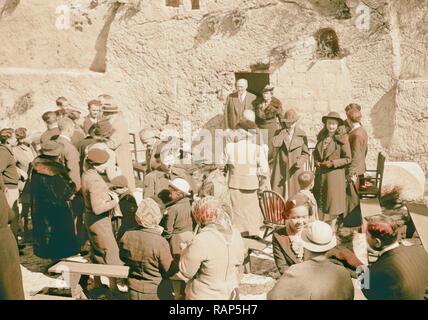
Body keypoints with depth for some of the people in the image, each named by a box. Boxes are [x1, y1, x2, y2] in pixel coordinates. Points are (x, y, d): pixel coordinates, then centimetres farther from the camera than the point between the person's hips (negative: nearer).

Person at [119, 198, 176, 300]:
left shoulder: (126, 236, -15)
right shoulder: (160, 242, -29)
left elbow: (123, 257, 4)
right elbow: (169, 271, -17)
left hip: (134, 291, 4)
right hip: (157, 293, -4)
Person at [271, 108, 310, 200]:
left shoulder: (302, 134, 3)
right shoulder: (279, 133, 4)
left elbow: (306, 153, 6)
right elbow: (275, 144, -17)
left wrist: (301, 160, -16)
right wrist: (284, 129, -8)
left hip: (294, 170, 0)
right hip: (280, 170, 0)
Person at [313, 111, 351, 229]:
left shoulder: (342, 139, -10)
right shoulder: (321, 137, 7)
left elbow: (347, 159, -10)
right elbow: (316, 152, 19)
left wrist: (333, 163, -18)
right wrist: (316, 161, 0)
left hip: (335, 174, -5)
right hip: (320, 173, 6)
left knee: (333, 199, 3)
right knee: (320, 199, 12)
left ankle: (333, 225, 16)